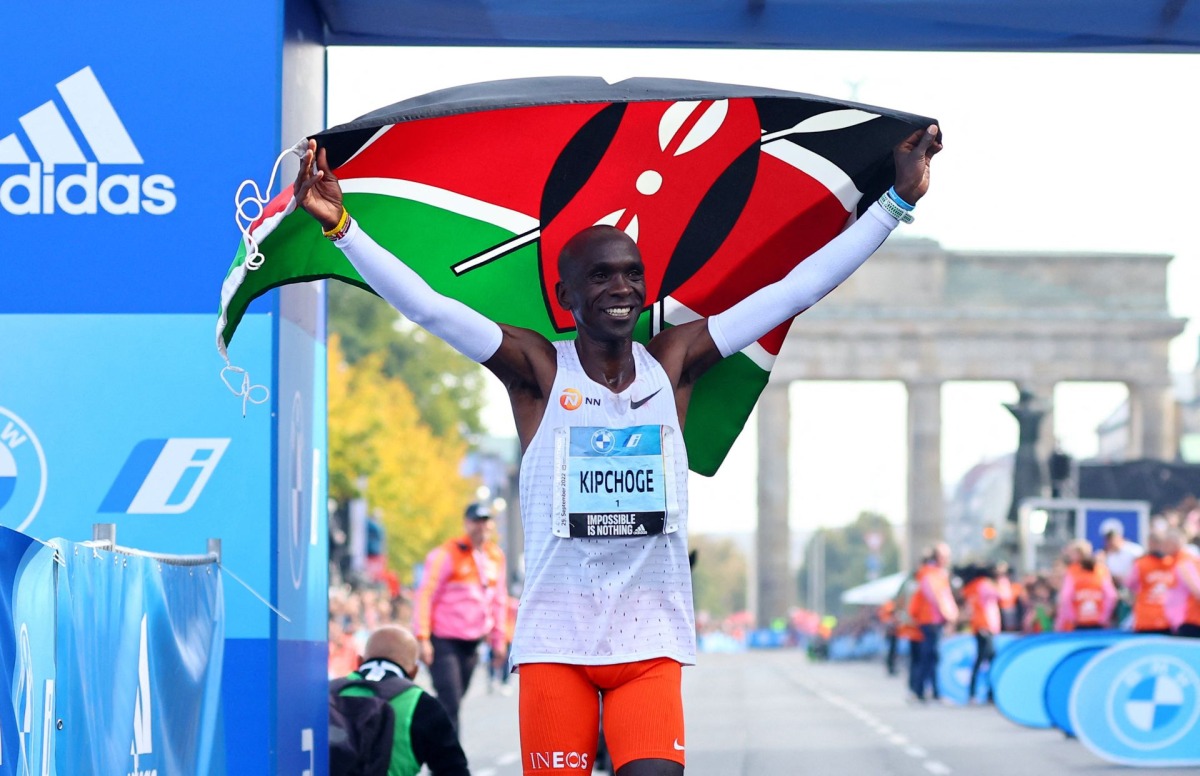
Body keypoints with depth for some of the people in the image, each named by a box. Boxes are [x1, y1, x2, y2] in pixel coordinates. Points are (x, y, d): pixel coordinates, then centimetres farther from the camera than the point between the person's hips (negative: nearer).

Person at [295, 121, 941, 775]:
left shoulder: (673, 362, 6)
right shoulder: (539, 370, 0)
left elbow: (796, 289, 5)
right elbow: (428, 307, -10)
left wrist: (897, 201, 4)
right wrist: (341, 227, -20)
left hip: (651, 639, 1)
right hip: (556, 640, -1)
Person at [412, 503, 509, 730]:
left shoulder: (496, 556, 9)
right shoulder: (447, 554, -9)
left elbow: (499, 599, 19)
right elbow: (425, 595, -9)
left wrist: (499, 638, 16)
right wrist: (423, 638, -15)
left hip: (472, 643, 6)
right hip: (444, 641, -6)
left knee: (452, 702, 10)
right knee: (450, 704, -13)